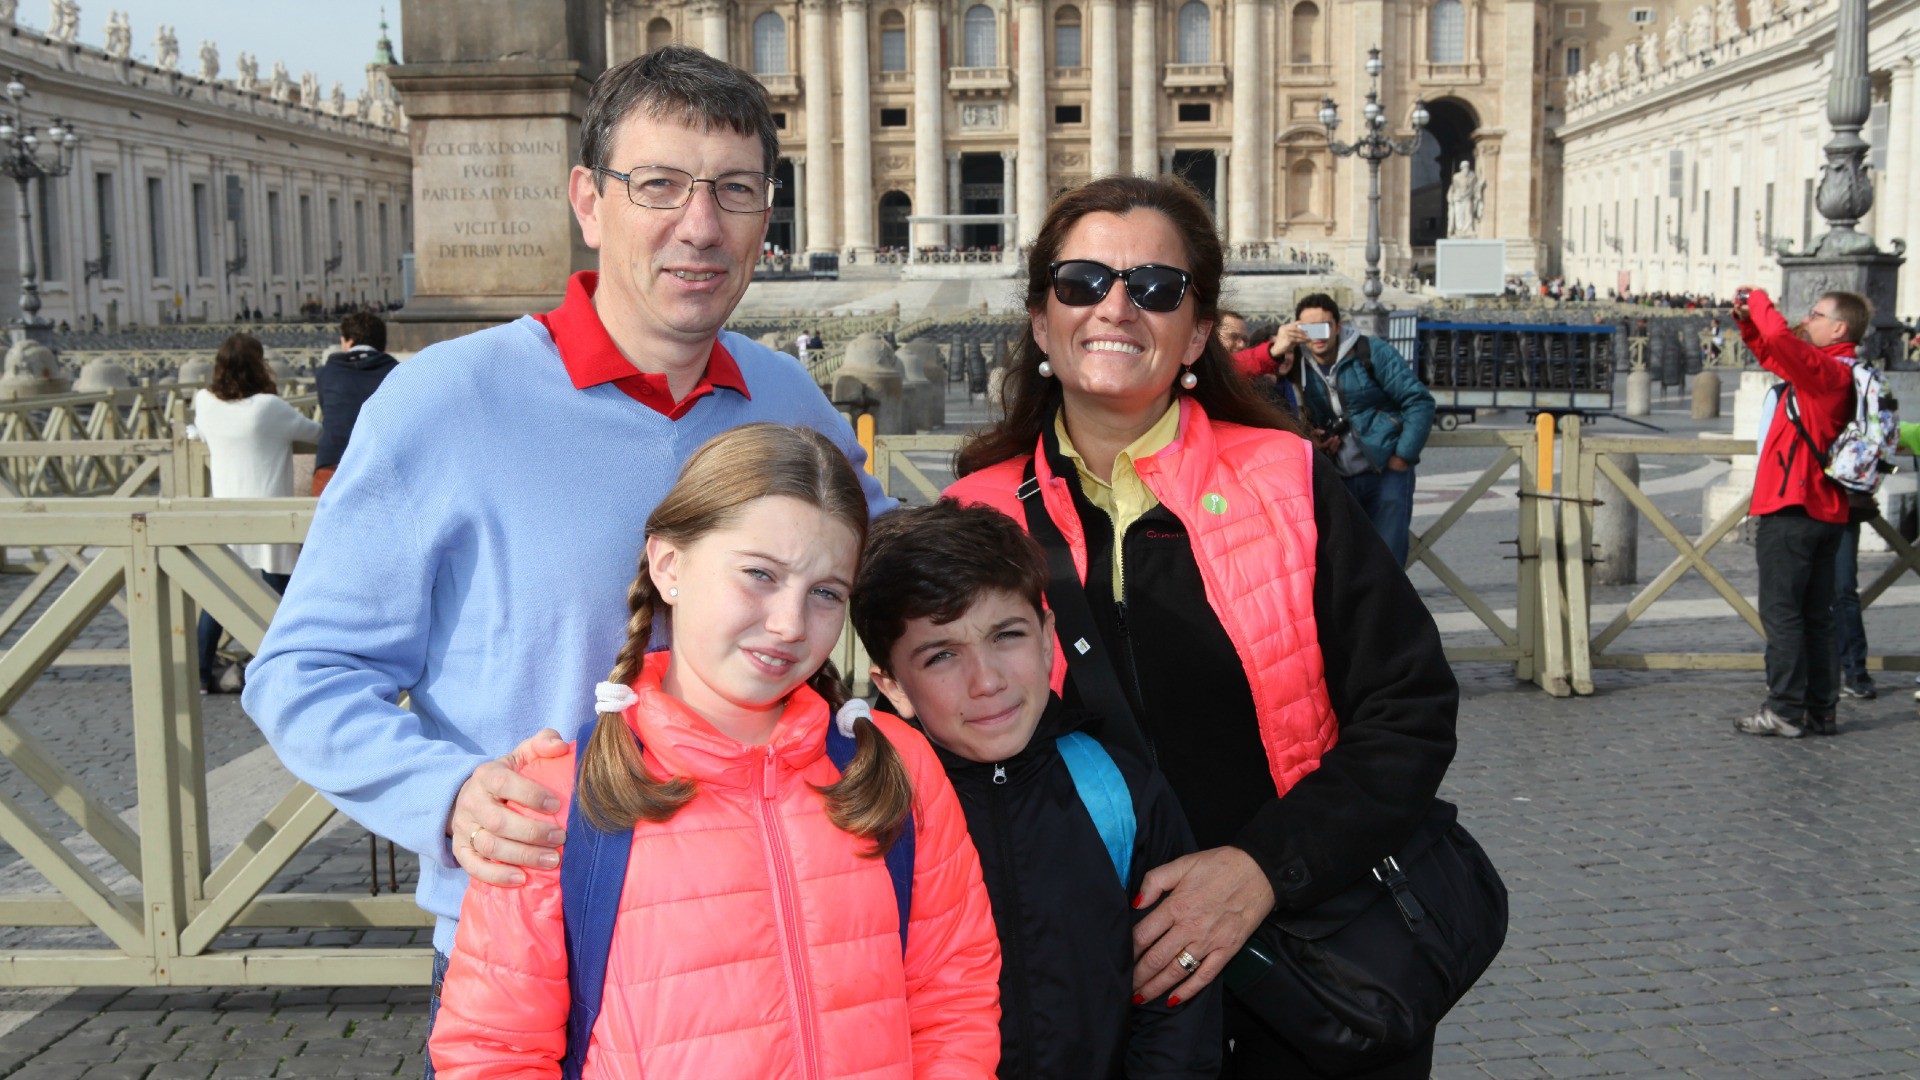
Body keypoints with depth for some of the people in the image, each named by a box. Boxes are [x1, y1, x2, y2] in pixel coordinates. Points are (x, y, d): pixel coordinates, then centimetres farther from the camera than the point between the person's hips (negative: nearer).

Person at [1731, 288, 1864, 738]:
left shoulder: (1826, 371, -13)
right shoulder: (1832, 373, 16)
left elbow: (1781, 338, -29)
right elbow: (1772, 353, 30)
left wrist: (1760, 302, -10)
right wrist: (1747, 321, 14)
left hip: (1792, 511, -10)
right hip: (1824, 514, 10)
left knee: (1781, 612, -6)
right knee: (1817, 616, 11)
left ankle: (1786, 711, -4)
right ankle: (1821, 712, 14)